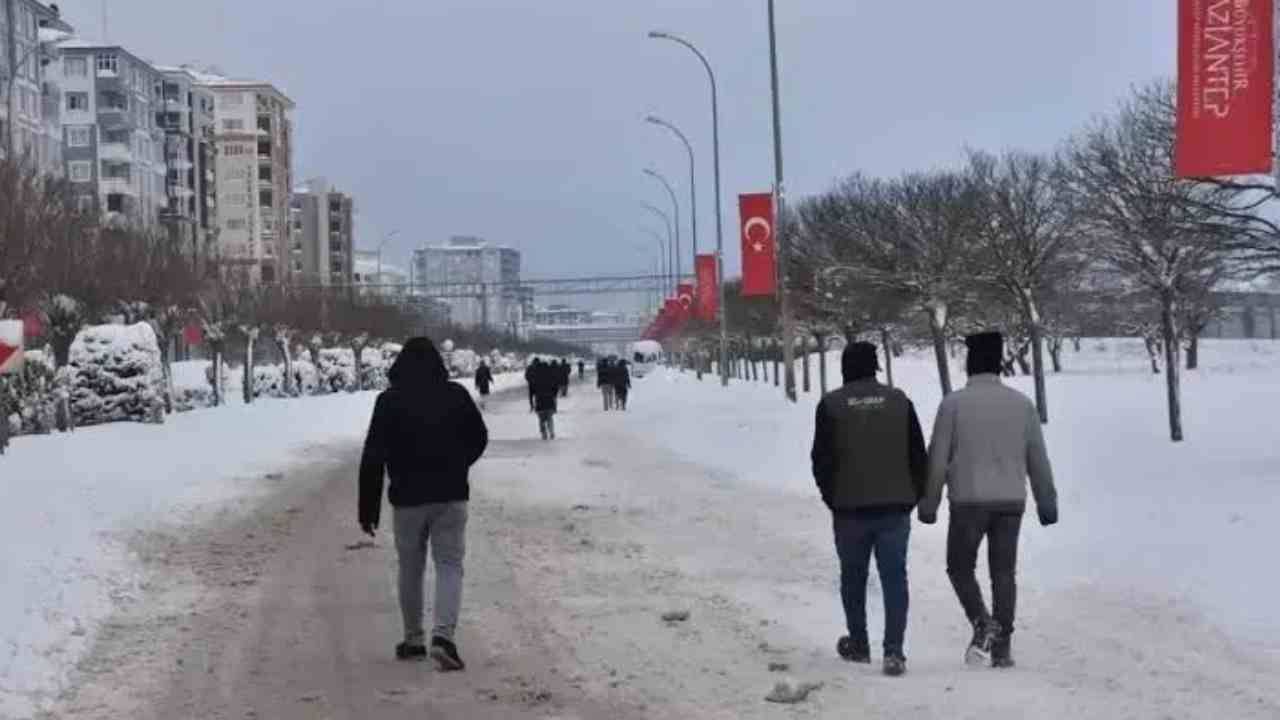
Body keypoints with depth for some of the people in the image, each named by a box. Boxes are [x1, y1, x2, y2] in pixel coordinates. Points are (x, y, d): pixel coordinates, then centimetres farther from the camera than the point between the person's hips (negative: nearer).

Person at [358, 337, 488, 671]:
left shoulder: (389, 401, -5)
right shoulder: (456, 395, 0)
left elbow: (372, 458, -6)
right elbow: (479, 438, 12)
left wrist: (368, 507, 0)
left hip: (407, 498, 0)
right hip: (451, 496, 0)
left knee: (410, 568, 14)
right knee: (449, 565, 2)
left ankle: (413, 640, 21)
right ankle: (443, 634, -17)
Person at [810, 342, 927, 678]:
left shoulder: (831, 404, -2)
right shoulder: (899, 400, 2)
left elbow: (821, 458, 0)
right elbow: (919, 455, 4)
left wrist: (832, 497, 12)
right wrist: (914, 496, 13)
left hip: (850, 507, -1)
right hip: (895, 506, 1)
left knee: (853, 576, 14)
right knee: (894, 576, 1)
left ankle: (858, 644, 24)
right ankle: (894, 650, -10)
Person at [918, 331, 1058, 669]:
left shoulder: (954, 403, -6)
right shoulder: (1021, 403, 3)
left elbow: (937, 459, -4)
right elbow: (1038, 459, 6)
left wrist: (929, 503, 5)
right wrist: (1047, 502, 15)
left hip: (968, 502, -3)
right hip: (1011, 502, 3)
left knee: (960, 567, 12)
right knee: (1004, 573, 10)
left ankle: (983, 624, -9)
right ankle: (1002, 646, 8)